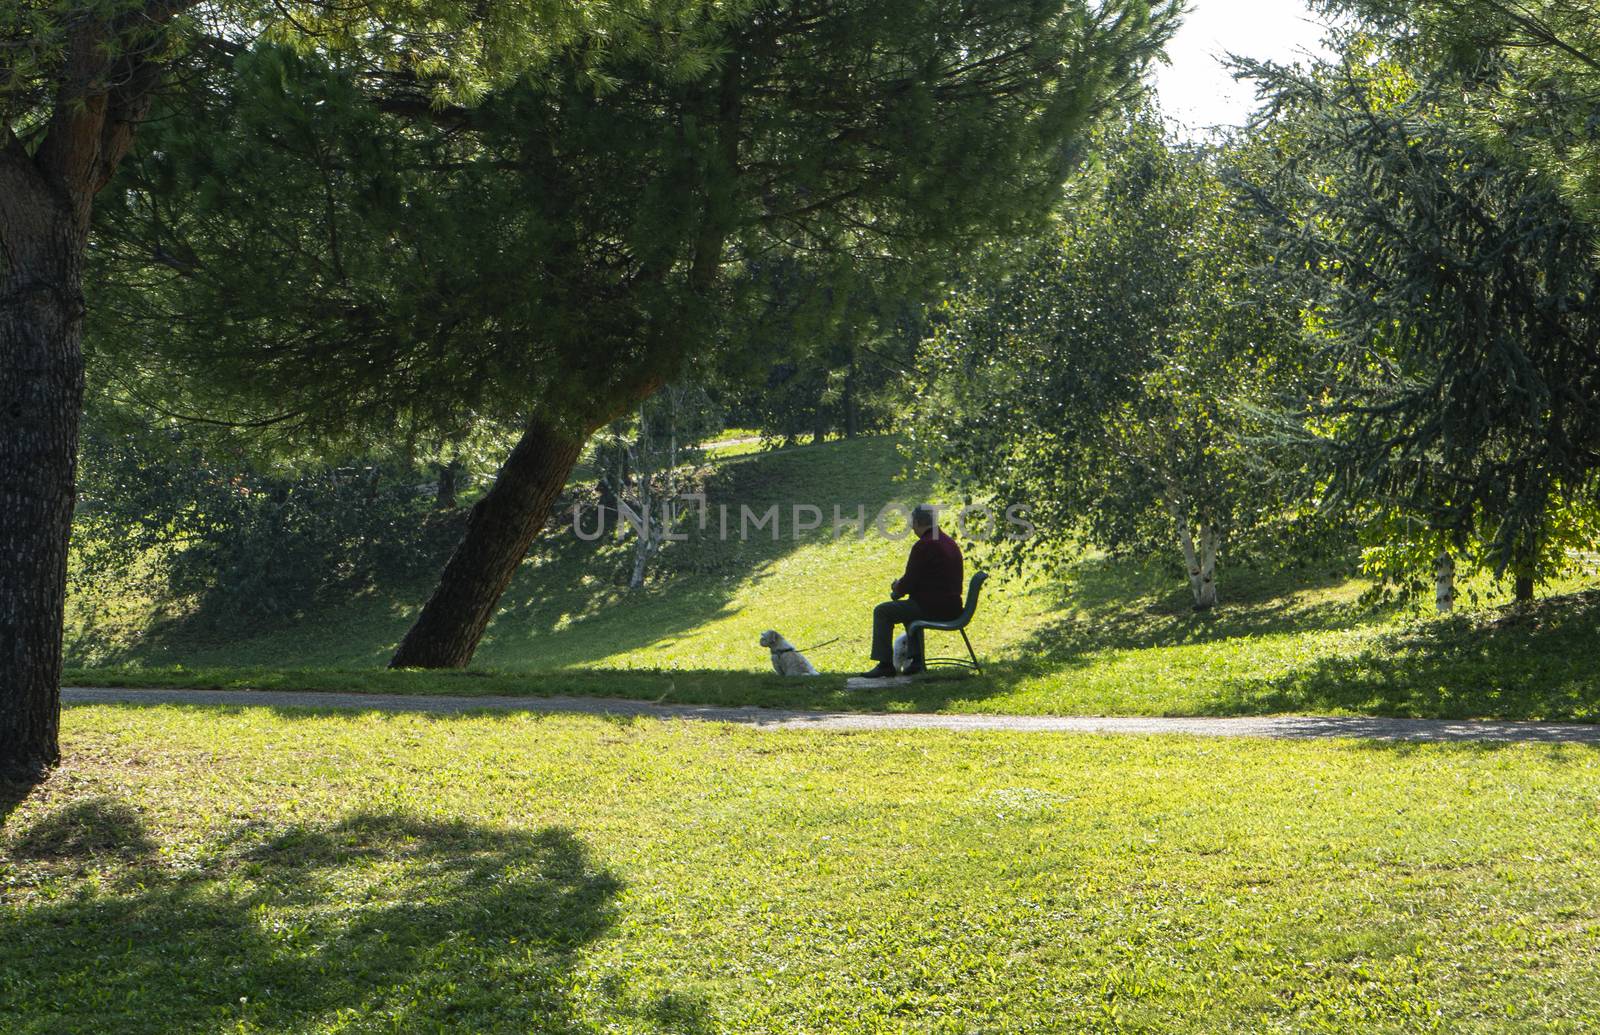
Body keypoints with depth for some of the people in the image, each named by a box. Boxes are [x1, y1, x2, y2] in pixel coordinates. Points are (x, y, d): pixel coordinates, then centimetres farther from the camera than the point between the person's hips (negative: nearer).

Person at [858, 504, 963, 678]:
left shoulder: (923, 546, -16)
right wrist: (900, 584, 19)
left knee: (882, 612, 3)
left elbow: (909, 582, -14)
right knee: (909, 606, 36)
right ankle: (916, 660, 32)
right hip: (952, 607, 9)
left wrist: (896, 592, 7)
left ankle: (885, 664, 6)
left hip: (933, 608, -9)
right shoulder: (950, 543, 13)